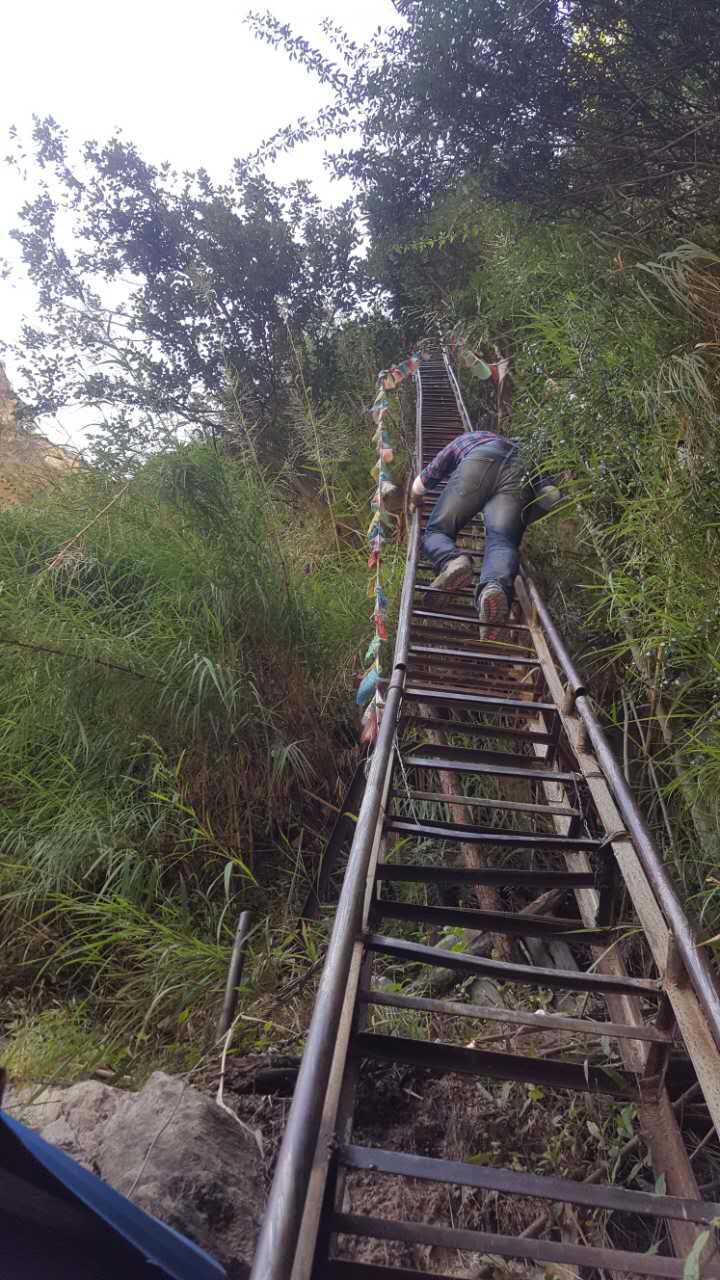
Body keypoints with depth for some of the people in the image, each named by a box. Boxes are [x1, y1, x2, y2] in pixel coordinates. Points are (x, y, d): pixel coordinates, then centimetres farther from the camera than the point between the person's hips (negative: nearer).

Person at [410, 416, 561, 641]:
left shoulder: (463, 439, 42)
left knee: (437, 530, 1)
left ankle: (452, 561, -35)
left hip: (478, 462, -2)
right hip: (518, 469, 2)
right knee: (502, 540, -17)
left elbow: (426, 477, 43)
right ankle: (496, 586, -52)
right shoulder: (511, 443, 47)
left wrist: (414, 502, 60)